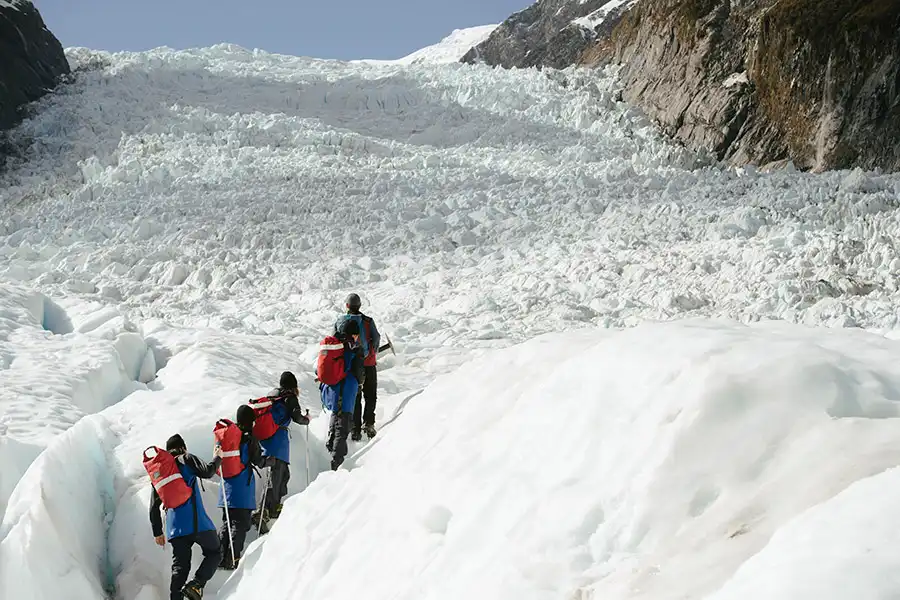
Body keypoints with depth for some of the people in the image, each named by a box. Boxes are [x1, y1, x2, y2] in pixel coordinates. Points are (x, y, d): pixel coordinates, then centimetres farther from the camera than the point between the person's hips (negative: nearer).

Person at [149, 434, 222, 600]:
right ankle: (195, 584, -11)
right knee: (214, 553, 11)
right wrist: (218, 458, 11)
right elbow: (207, 472, -9)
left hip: (175, 528, 5)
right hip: (196, 521, -5)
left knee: (179, 567, 9)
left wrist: (157, 532, 23)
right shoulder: (186, 459, 4)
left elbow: (154, 506, 19)